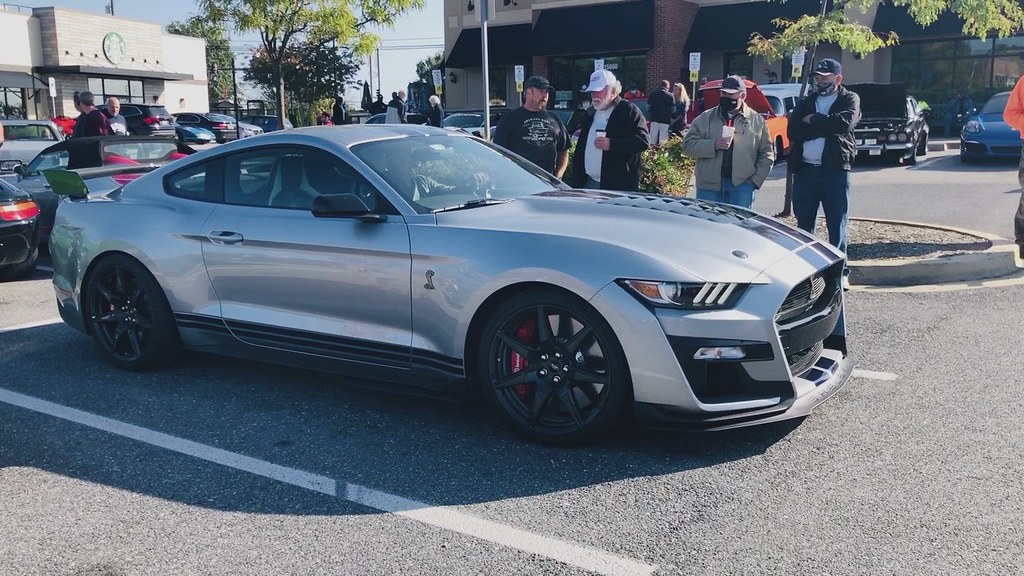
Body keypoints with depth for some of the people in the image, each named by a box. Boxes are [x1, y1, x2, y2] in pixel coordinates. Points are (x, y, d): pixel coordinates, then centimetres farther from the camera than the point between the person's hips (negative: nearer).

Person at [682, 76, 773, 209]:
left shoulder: (757, 120, 8)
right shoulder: (705, 118, 7)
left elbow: (766, 154, 9)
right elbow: (688, 145, 1)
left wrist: (756, 180, -2)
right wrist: (713, 145, -14)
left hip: (742, 185, 0)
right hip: (709, 185, 0)